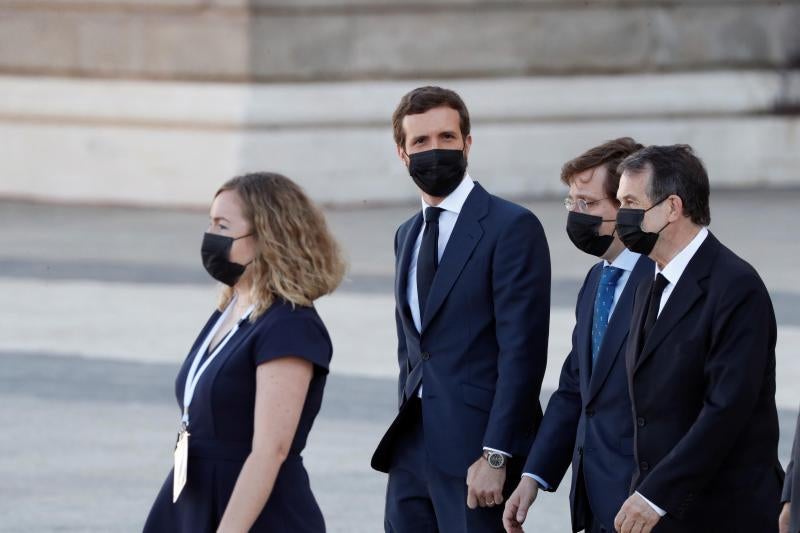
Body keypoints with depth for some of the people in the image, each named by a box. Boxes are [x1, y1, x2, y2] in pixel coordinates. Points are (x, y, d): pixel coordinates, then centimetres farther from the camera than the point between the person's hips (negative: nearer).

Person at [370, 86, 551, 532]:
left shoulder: (512, 227, -8)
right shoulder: (408, 235, 17)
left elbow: (522, 351, -14)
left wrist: (495, 456, -19)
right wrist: (404, 428, 16)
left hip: (475, 447, -7)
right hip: (413, 446, 7)